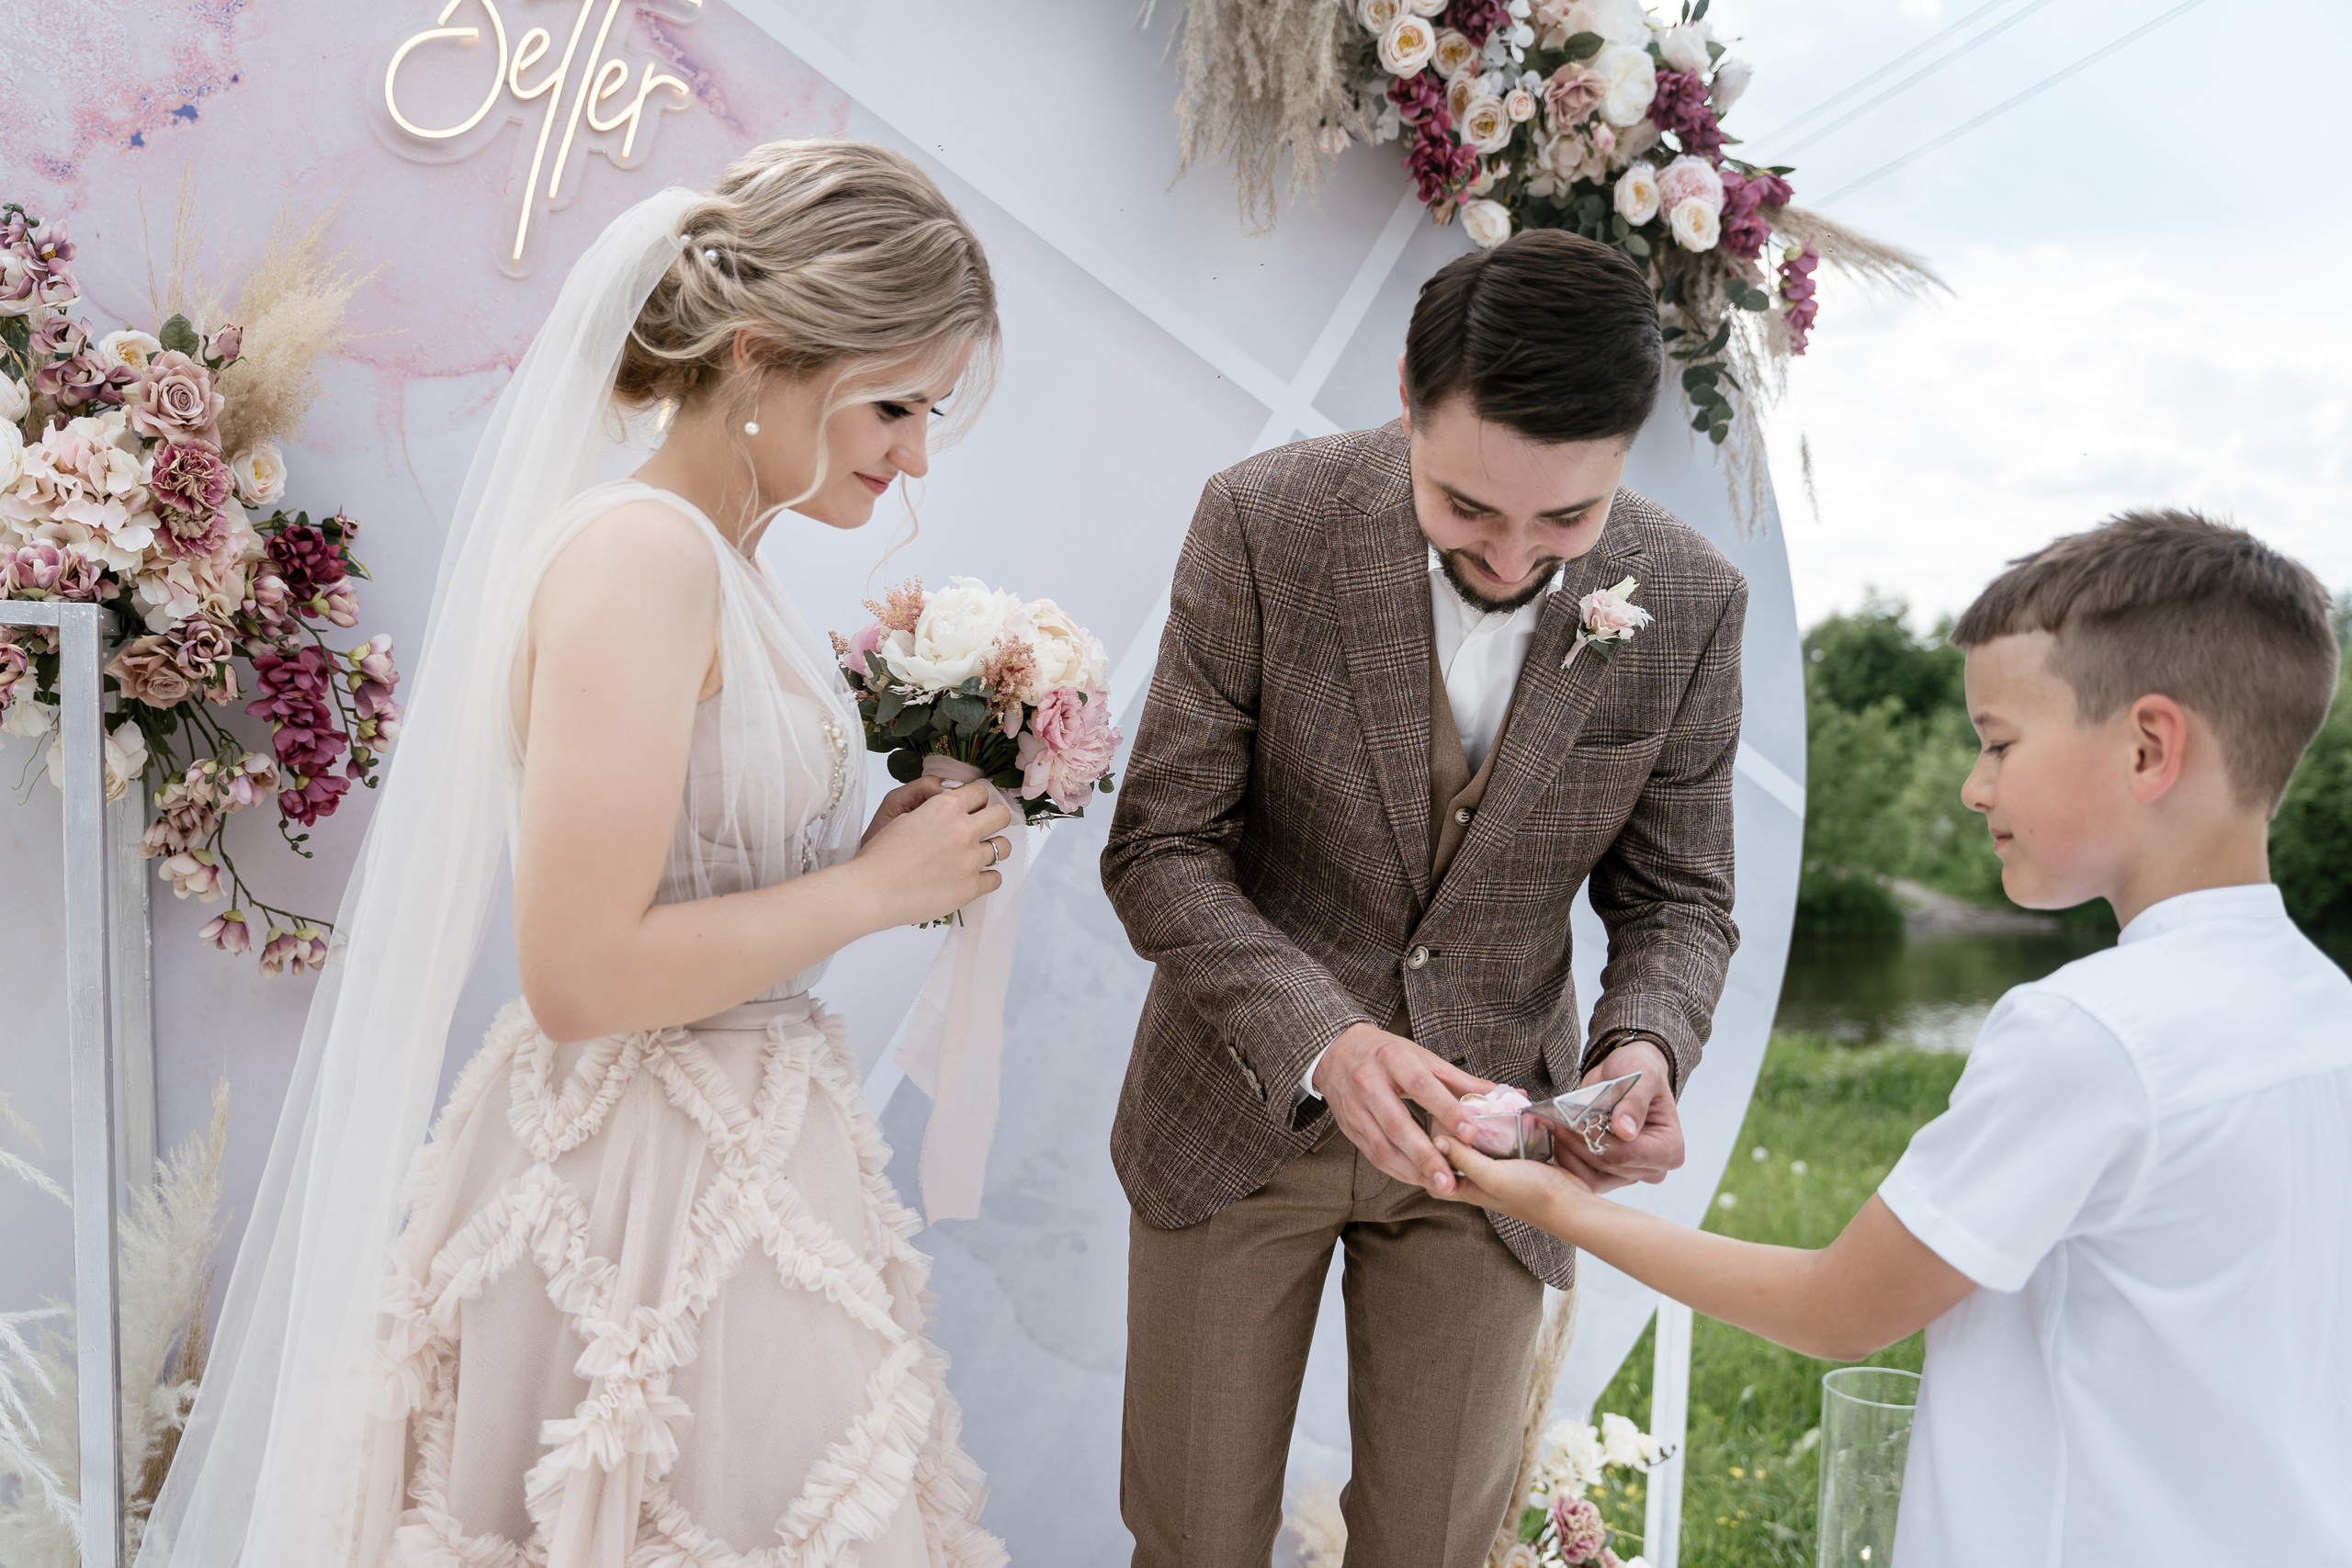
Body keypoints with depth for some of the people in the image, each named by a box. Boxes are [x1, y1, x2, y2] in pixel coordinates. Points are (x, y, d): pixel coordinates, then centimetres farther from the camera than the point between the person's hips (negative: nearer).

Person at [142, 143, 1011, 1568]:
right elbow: (584, 976, -24)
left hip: (735, 1165, 9)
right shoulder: (639, 554, -20)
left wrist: (900, 849, 4)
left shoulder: (716, 560, 7)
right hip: (652, 1200, -9)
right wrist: (877, 885, -15)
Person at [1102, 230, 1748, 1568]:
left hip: (1490, 1131, 1)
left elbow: (1678, 896, -1)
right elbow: (1162, 849, -14)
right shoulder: (1267, 525, -19)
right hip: (1246, 1105, -1)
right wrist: (1322, 1041, -29)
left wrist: (1645, 1047, -22)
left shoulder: (1692, 604, -12)